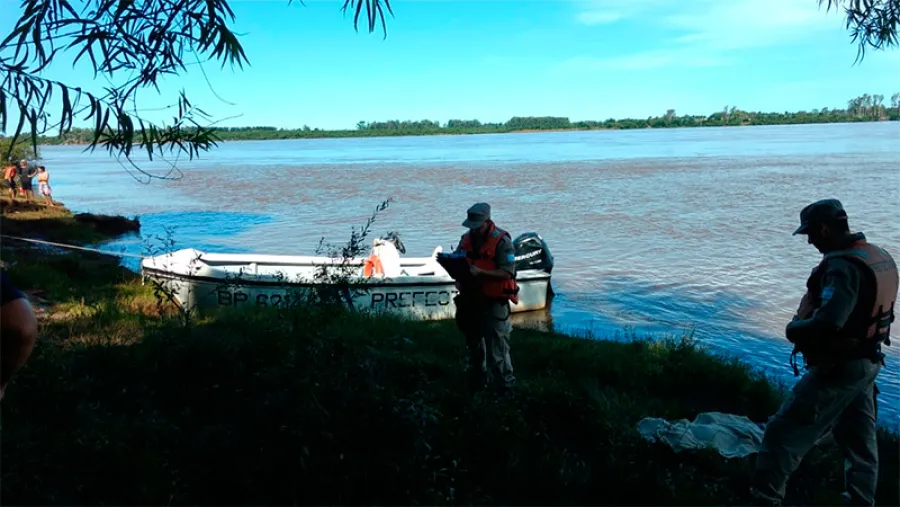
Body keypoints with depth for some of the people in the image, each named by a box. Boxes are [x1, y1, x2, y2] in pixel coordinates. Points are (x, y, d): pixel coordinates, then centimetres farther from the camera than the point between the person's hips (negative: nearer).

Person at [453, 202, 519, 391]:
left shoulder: (501, 241, -15)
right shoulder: (466, 239, 5)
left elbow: (507, 273, -21)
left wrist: (480, 272, -29)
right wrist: (458, 277, -5)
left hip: (494, 303, -7)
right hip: (471, 299, 7)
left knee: (497, 348, -4)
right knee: (473, 341, 20)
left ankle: (505, 385, 8)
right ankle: (475, 379, 37)